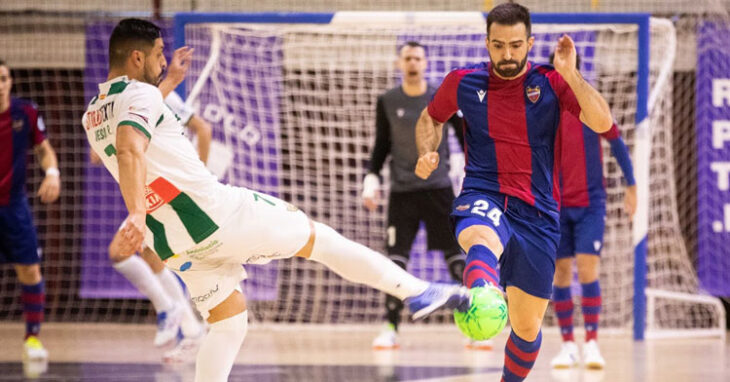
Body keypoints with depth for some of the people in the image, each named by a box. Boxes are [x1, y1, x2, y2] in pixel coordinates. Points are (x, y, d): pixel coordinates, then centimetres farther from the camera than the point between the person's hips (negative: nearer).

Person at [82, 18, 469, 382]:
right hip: (215, 213, -8)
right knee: (316, 236, 9)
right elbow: (130, 152, -31)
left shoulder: (93, 118, 14)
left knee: (227, 319, 21)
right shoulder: (140, 94, -13)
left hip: (170, 243, 8)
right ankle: (415, 291, 13)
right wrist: (136, 215, -43)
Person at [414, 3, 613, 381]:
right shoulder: (463, 81, 5)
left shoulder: (550, 82, 1)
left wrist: (570, 73, -22)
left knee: (527, 325, 6)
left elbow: (602, 123, -13)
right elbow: (430, 118, 24)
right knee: (483, 241, -41)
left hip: (537, 212, 2)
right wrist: (427, 151, 4)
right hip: (483, 198, -2)